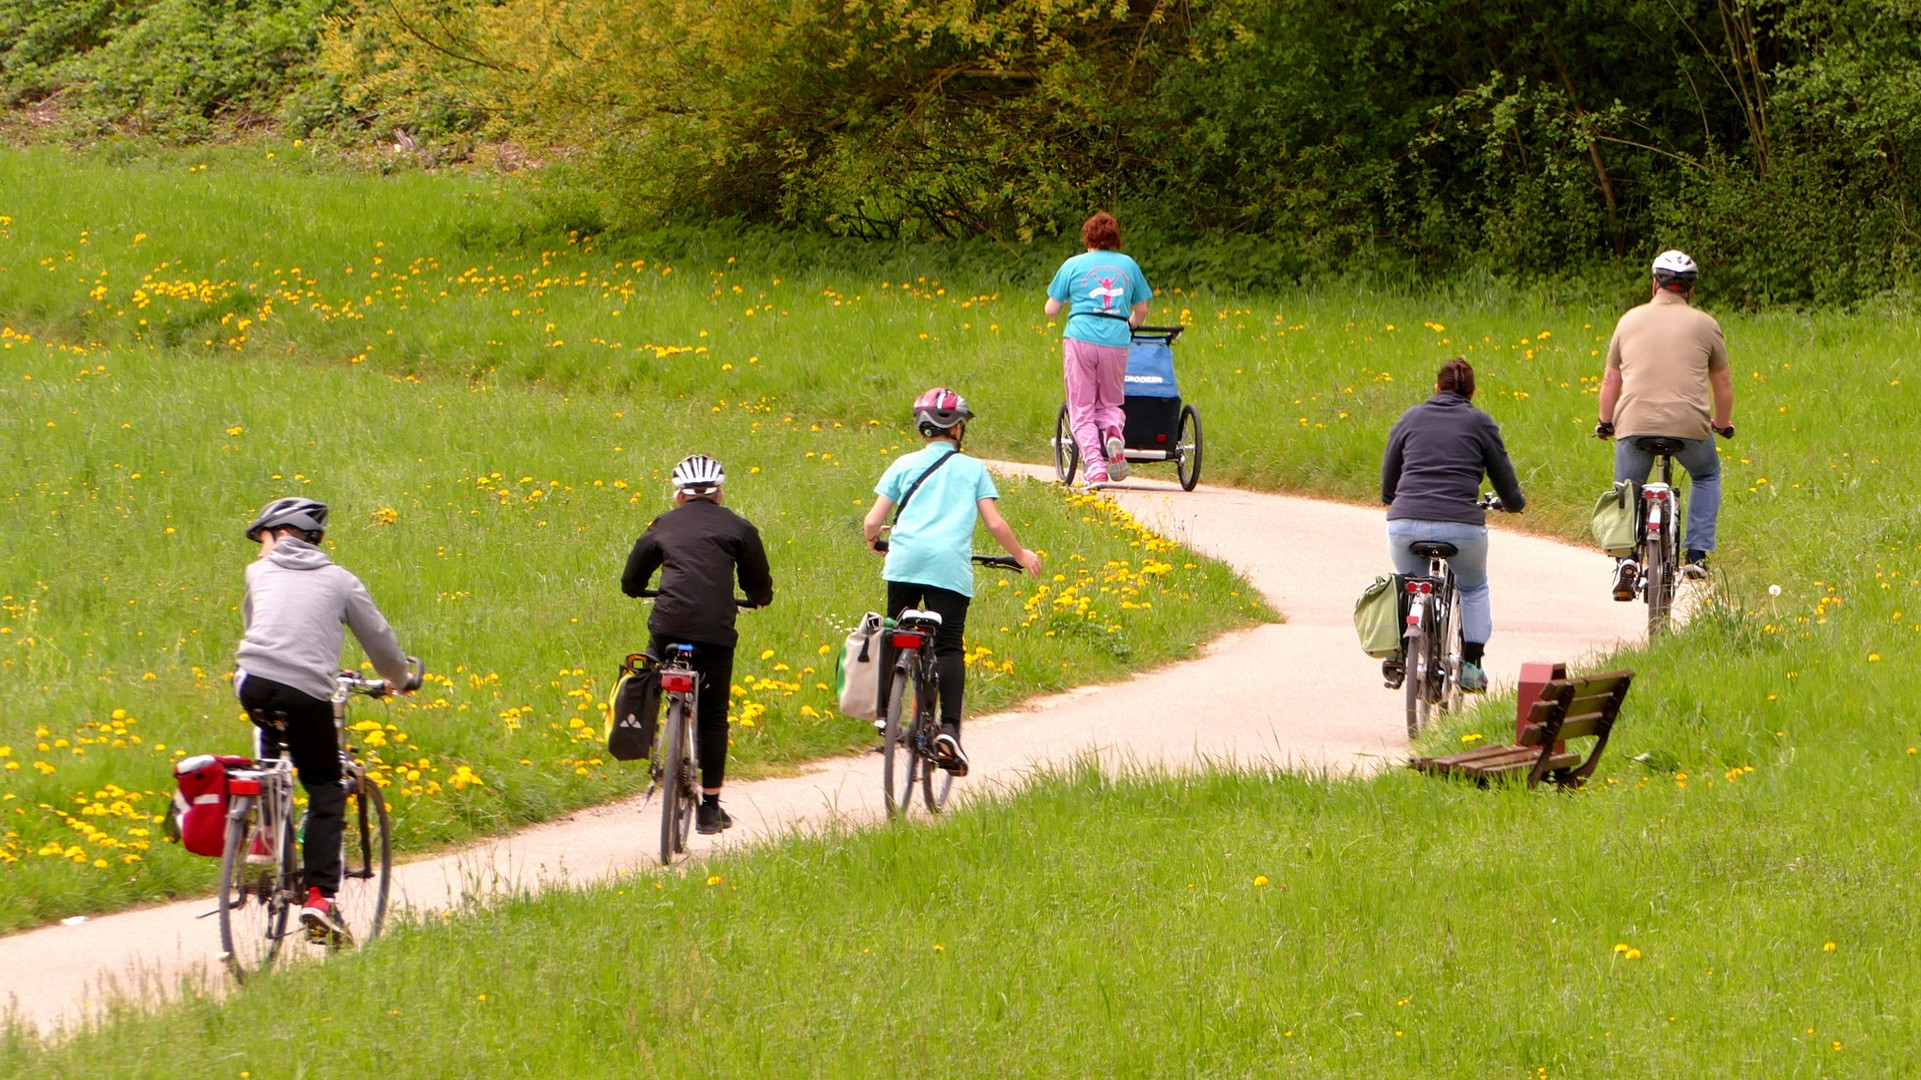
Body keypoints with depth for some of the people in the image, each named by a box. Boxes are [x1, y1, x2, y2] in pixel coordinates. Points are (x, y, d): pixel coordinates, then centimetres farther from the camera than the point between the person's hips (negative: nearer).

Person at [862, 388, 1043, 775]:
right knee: (948, 648, -4)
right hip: (950, 566, -1)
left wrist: (872, 539, 33)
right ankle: (949, 727, -22)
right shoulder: (972, 469, 13)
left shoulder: (905, 465, 14)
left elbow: (873, 521, 10)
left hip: (905, 561, 1)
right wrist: (1020, 555, 23)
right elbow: (995, 523, 7)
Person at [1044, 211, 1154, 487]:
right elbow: (1141, 311, 17)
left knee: (1082, 410, 6)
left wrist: (1065, 304, 30)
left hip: (1080, 340, -2)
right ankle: (1113, 432, -15)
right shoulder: (1128, 265, 12)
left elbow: (1051, 310, 7)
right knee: (1110, 402, 19)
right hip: (1117, 341, 2)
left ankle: (1095, 468, -9)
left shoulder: (1073, 265, 5)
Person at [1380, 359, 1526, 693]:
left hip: (1405, 524, 1)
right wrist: (1515, 503, 37)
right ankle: (1472, 666, 22)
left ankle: (1398, 653, 15)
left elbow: (1386, 488, 22)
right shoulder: (1481, 423, 11)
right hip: (1461, 526, -1)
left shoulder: (1409, 419, 16)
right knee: (1474, 589, 28)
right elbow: (1509, 492, 14)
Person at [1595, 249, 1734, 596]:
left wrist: (1605, 422, 34)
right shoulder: (1704, 324, 9)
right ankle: (1696, 556, 17)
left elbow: (1611, 379, 20)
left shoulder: (1630, 320, 13)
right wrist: (1723, 424, 33)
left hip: (1634, 423, 0)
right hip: (1689, 424, 0)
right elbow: (1722, 382, 16)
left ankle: (1625, 558, -3)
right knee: (1707, 476, 28)